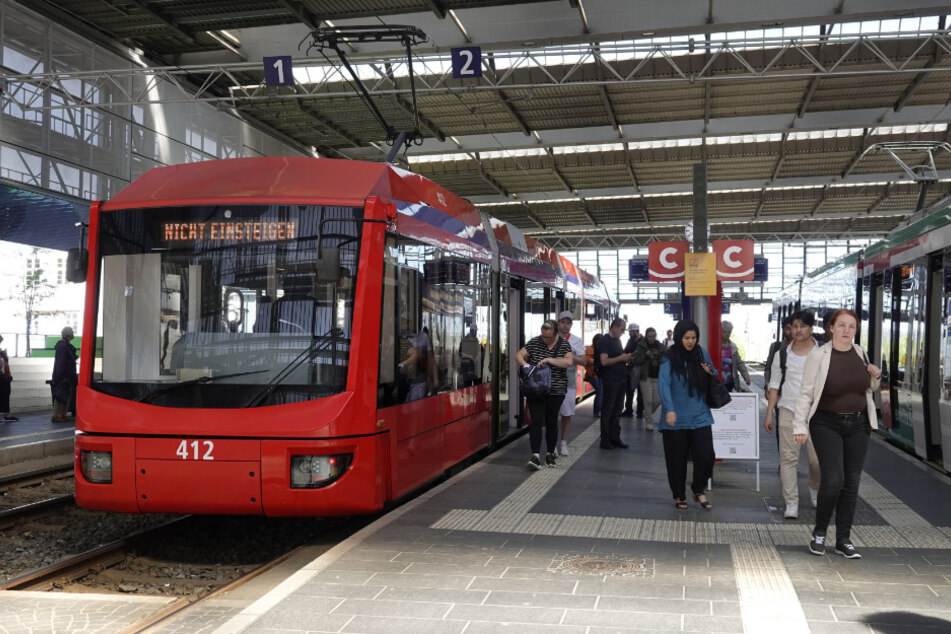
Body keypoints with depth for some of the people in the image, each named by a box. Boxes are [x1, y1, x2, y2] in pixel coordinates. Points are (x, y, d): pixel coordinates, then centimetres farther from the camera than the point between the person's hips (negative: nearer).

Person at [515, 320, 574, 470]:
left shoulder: (563, 345, -2)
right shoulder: (535, 342, 1)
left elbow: (570, 362, -16)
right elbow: (519, 355, 2)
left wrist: (550, 360, -24)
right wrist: (524, 364, -20)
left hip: (555, 391, 0)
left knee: (551, 422, 10)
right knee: (536, 420, -8)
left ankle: (550, 454, 25)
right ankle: (535, 456, -12)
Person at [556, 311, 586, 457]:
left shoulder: (576, 341, 5)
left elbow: (583, 361, -2)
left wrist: (571, 356, -18)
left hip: (569, 381, 1)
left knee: (567, 414, 5)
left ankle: (563, 442, 17)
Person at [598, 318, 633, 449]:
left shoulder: (617, 340, 16)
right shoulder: (605, 341, -11)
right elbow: (604, 361, -20)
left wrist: (626, 359, 6)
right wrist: (621, 358, -16)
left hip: (621, 379, 9)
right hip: (610, 380, -9)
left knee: (617, 410, 12)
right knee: (607, 410, -2)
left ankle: (615, 438, 19)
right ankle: (605, 440, 3)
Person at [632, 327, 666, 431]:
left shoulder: (661, 347, 7)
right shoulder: (641, 347, 1)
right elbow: (636, 361, -4)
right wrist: (646, 355, -16)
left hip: (657, 377, 3)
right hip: (646, 377, -2)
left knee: (658, 400, -1)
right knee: (648, 400, -5)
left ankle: (647, 413, 29)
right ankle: (649, 422, 7)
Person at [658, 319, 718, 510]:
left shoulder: (701, 353, 5)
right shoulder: (669, 358, -8)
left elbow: (715, 378, 18)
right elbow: (663, 384, -17)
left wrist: (710, 372, -6)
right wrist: (669, 410, -29)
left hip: (700, 416, 3)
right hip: (676, 418, -3)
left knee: (706, 455, -3)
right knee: (677, 459, 6)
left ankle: (699, 491, 20)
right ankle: (679, 496, 25)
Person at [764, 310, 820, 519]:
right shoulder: (782, 355, 8)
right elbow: (775, 385, 11)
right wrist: (769, 414, 6)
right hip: (788, 411, 2)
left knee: (817, 458, 0)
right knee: (788, 457, -2)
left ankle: (815, 490, 31)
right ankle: (791, 504, 3)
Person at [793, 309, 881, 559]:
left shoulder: (861, 353, 5)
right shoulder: (818, 355, -10)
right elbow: (806, 393, -8)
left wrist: (875, 376, -1)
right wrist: (800, 425, -13)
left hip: (858, 425, 5)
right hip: (827, 425, -5)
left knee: (851, 482, 6)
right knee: (833, 480, -14)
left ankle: (843, 540, 16)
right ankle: (819, 533, 9)